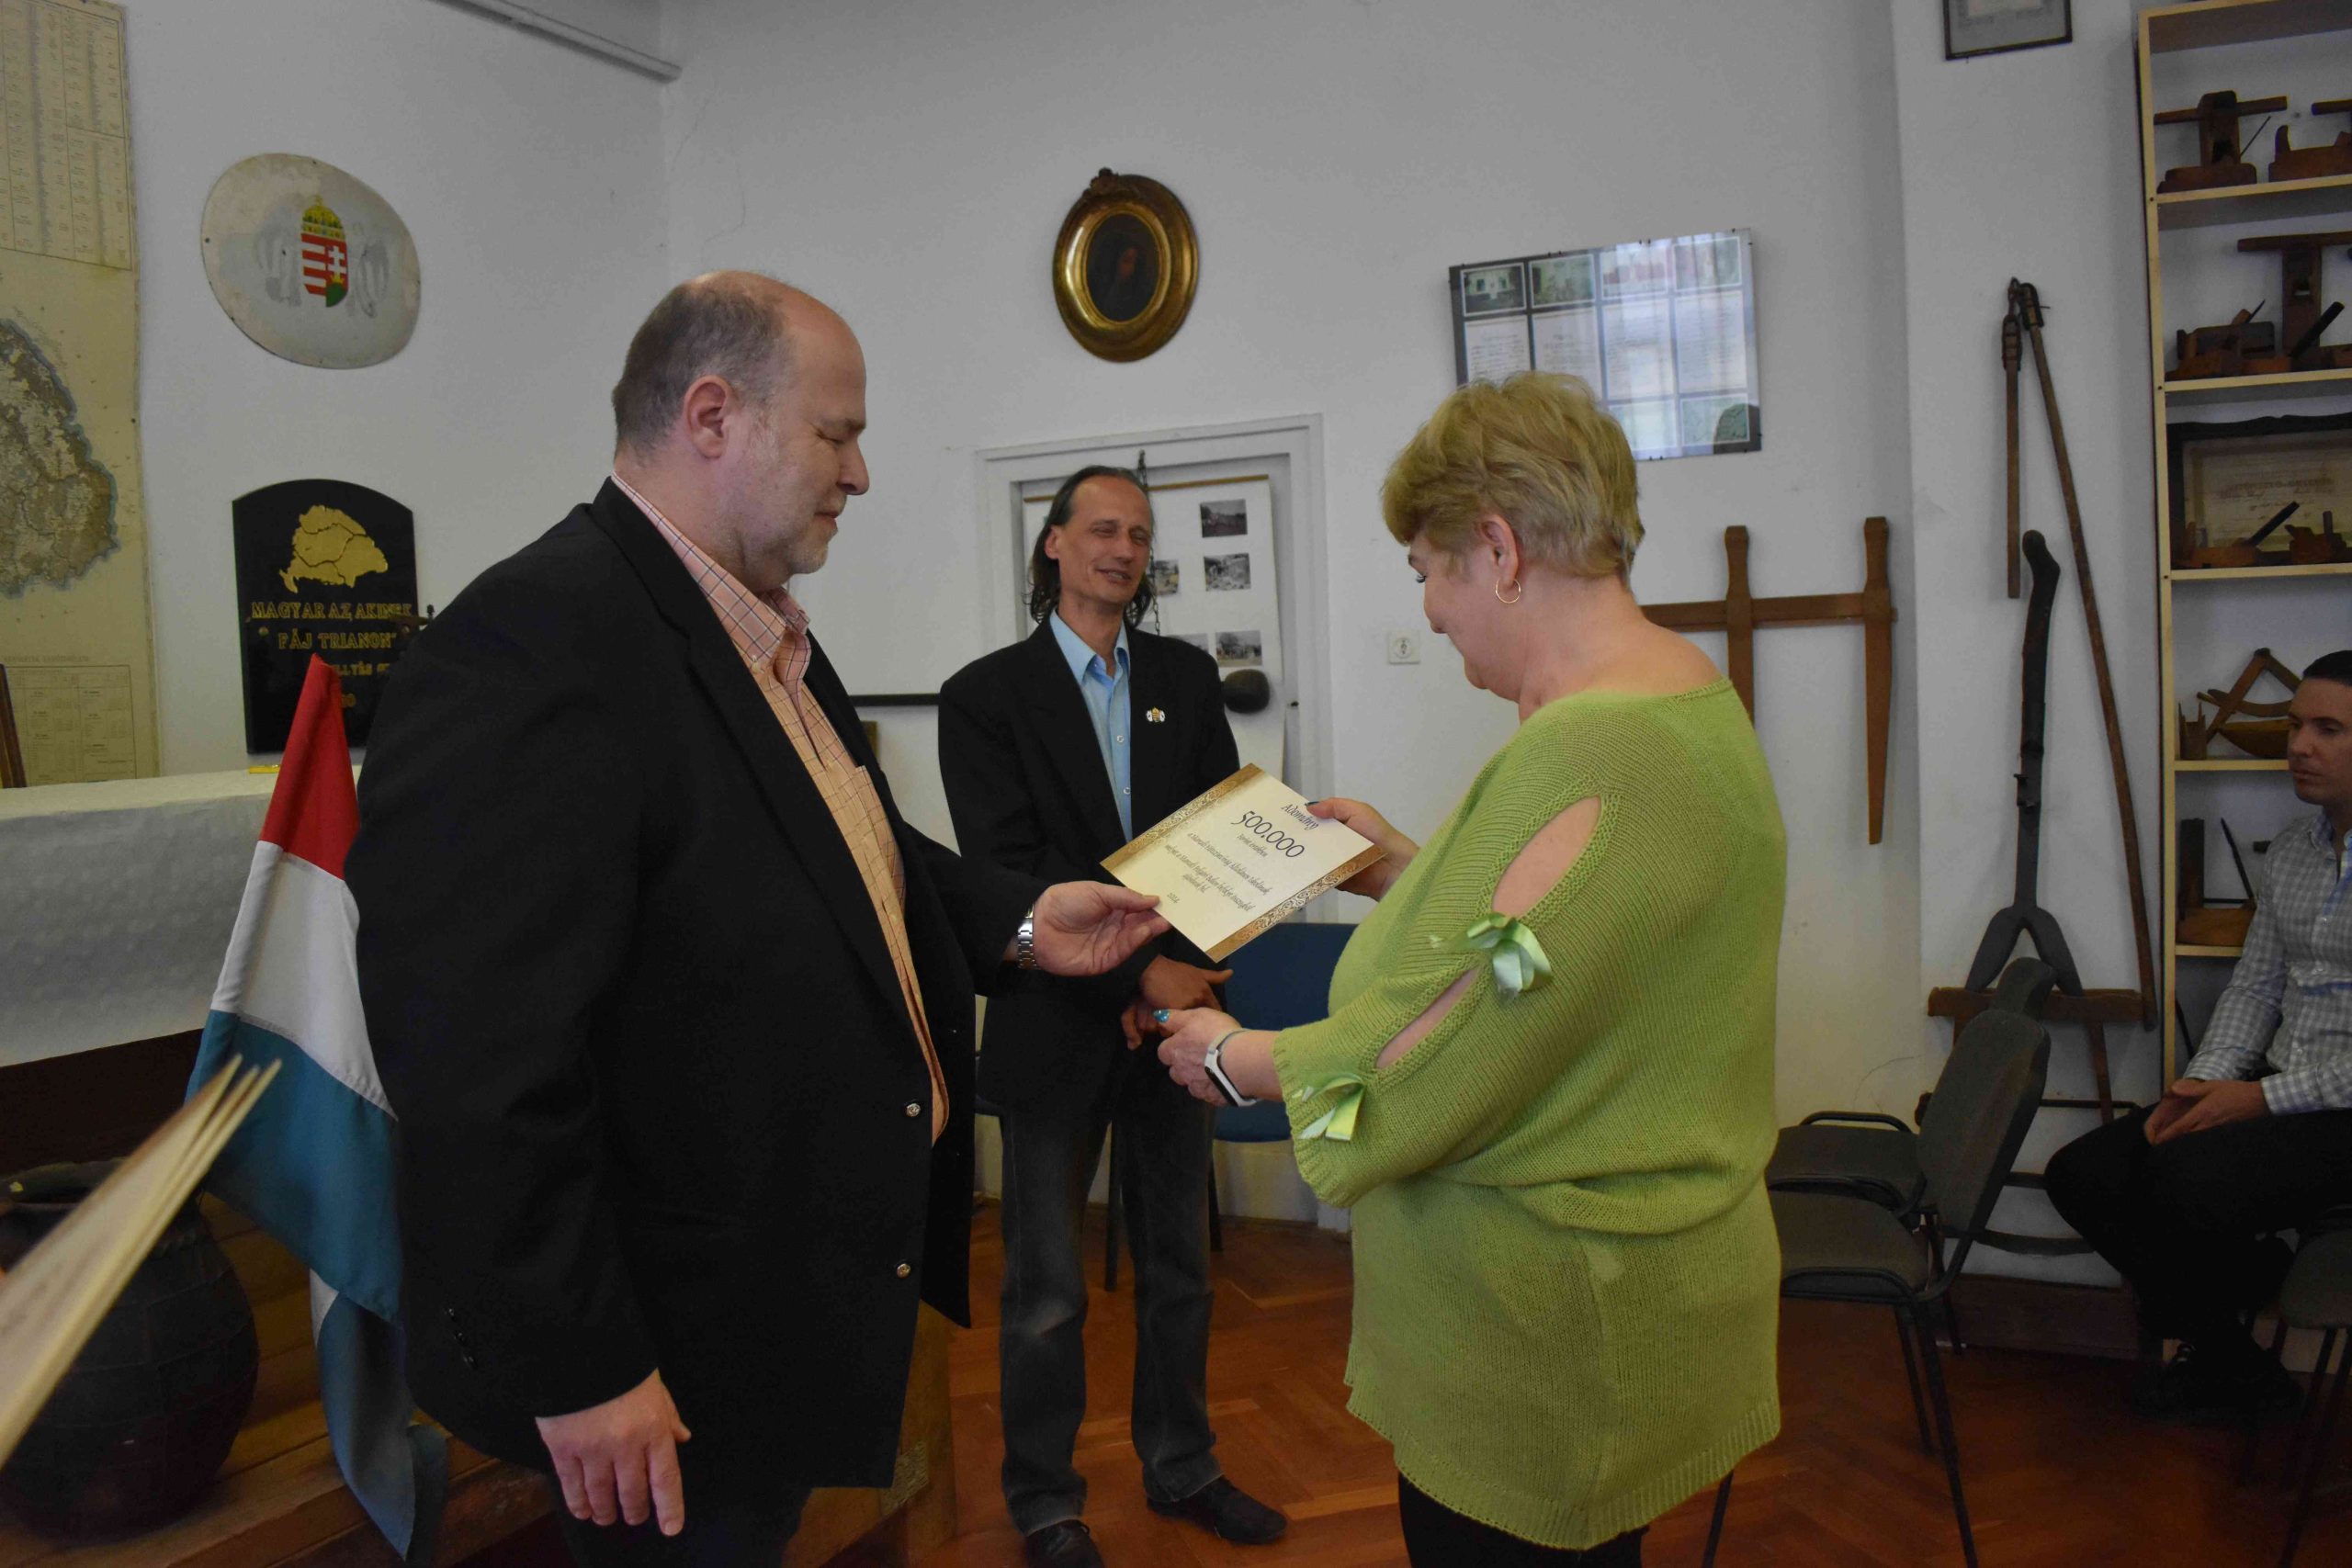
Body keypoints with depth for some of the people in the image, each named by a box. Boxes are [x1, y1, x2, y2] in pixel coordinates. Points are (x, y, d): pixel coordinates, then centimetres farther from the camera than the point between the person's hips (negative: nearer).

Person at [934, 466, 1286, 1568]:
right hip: (1058, 1031, -4)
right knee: (1047, 1292, 8)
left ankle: (1181, 1469, 36)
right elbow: (1008, 872, -13)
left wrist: (1178, 971, -10)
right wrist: (1140, 972, -18)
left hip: (1173, 1016, 4)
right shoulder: (987, 693, -5)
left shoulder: (1187, 679, 8)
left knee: (1179, 1268, 17)